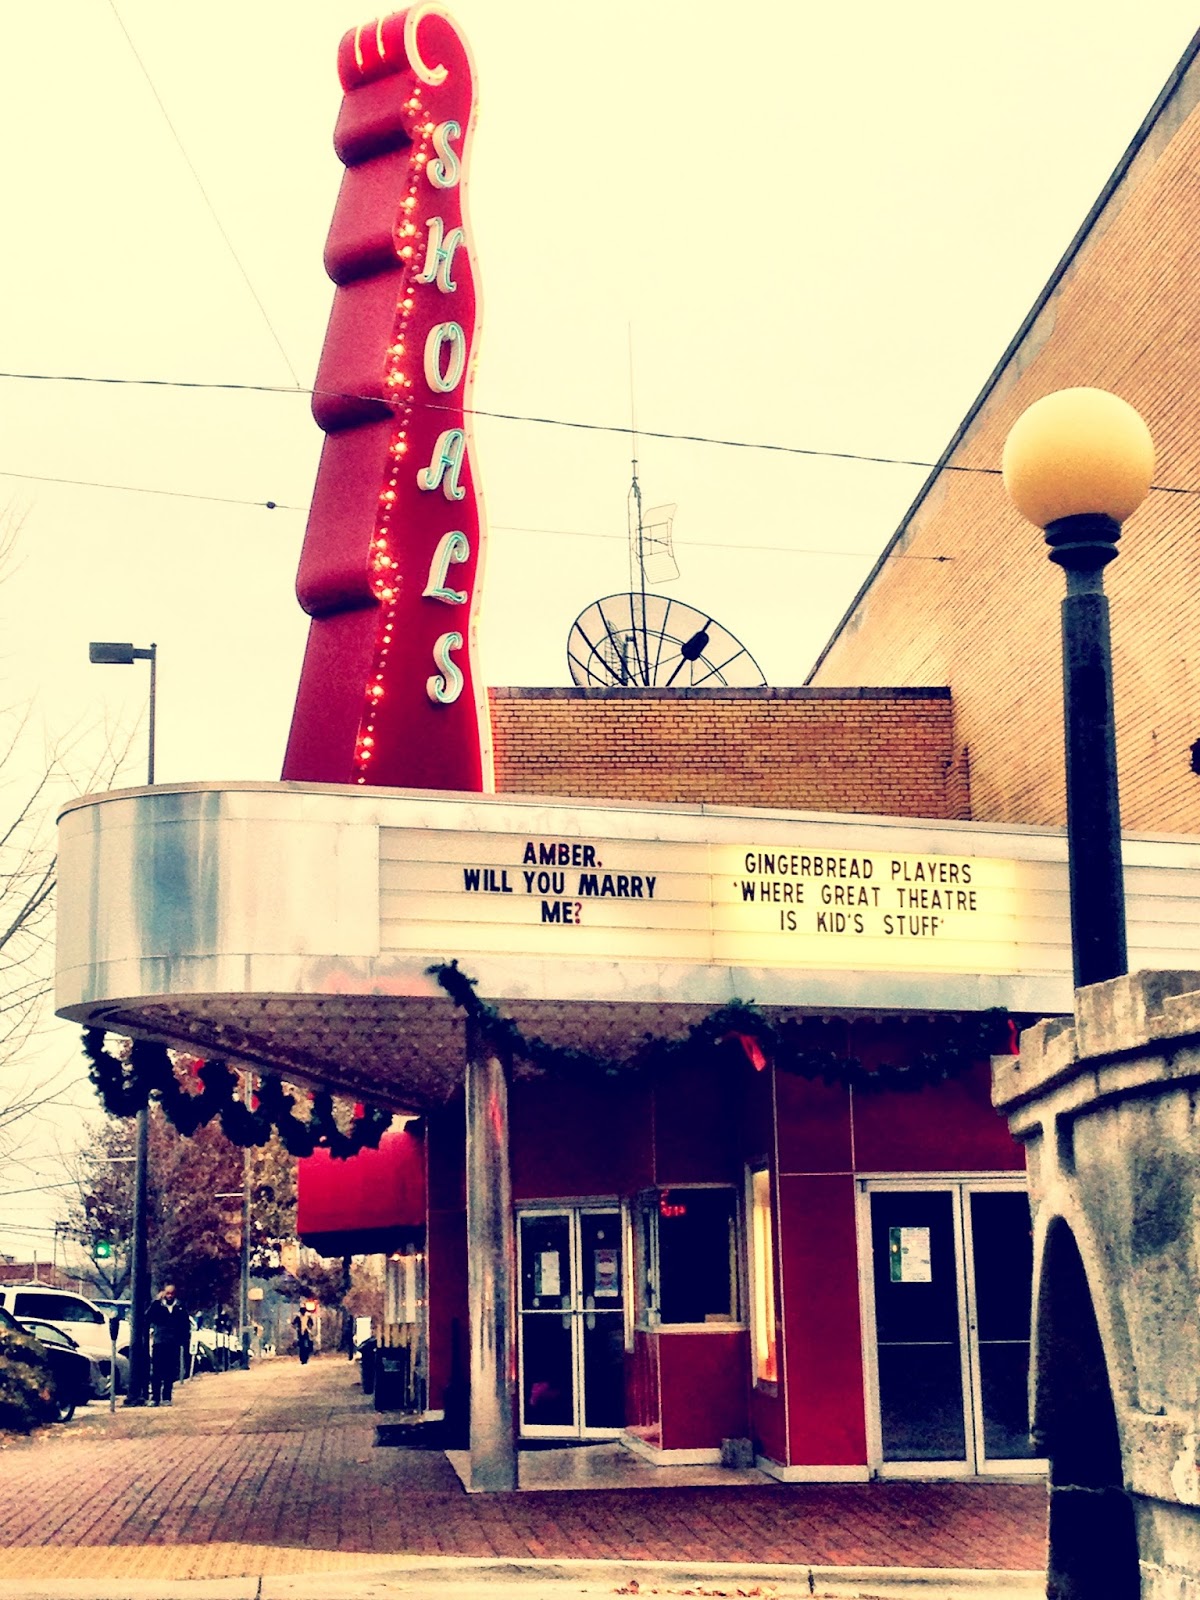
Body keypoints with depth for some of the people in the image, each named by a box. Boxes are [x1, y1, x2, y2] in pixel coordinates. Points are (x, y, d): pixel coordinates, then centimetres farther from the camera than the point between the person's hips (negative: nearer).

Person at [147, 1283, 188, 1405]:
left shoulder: (180, 1308, 8)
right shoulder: (158, 1306, 3)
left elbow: (186, 1326, 11)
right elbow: (149, 1316, -15)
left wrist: (185, 1342, 4)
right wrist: (156, 1301, -19)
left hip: (174, 1346, 1)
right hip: (159, 1344, -1)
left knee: (170, 1374, 4)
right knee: (156, 1373, -3)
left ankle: (166, 1398, 10)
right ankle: (154, 1398, 0)